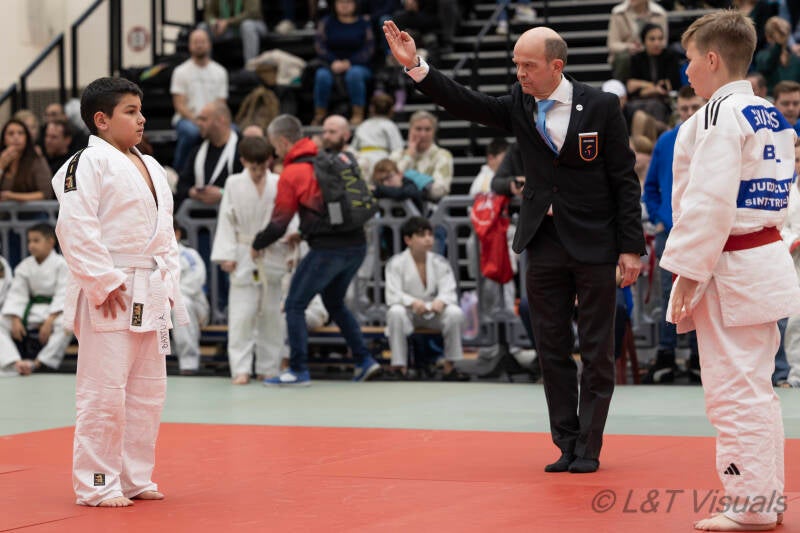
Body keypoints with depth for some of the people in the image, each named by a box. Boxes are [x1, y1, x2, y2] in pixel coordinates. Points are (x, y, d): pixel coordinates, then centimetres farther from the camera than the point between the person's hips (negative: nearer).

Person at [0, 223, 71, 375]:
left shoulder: (61, 264, -6)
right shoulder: (25, 266, 5)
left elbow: (62, 295, -13)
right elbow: (17, 294, 1)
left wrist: (50, 321, -24)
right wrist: (15, 320, -14)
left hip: (55, 310, -4)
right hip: (31, 311, 4)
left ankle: (38, 362, -33)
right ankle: (16, 362, -35)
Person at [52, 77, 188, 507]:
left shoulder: (150, 168, 16)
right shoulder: (89, 164, -11)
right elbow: (76, 228, -19)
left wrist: (168, 282, 13)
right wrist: (103, 282, -21)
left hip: (150, 294, 9)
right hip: (108, 294, -9)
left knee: (148, 390, 14)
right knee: (104, 391, -7)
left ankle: (134, 478, 24)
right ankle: (95, 484, 1)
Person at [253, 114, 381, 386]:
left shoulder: (291, 174, -6)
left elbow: (279, 223, -3)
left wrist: (256, 245, 14)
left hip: (328, 249, -7)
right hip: (357, 244, 7)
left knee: (295, 305, 5)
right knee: (334, 302, 25)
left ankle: (299, 371, 2)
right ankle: (364, 360, 19)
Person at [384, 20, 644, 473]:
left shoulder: (601, 107, -8)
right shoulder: (519, 106, 4)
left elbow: (625, 179, -6)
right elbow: (466, 104, -6)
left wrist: (631, 247, -9)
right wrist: (416, 66, -19)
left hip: (595, 244, -4)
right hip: (544, 243, 5)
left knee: (597, 351, 2)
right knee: (553, 350, 9)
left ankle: (588, 448, 9)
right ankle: (566, 444, 18)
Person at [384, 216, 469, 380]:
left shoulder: (440, 263, -1)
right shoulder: (396, 263, -9)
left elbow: (449, 292, -10)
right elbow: (392, 296, -18)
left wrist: (441, 301, -36)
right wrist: (412, 302, -38)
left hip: (434, 312, 2)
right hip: (409, 312, -2)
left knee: (455, 313, -27)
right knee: (396, 312, -36)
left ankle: (450, 367, -17)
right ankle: (399, 367, -32)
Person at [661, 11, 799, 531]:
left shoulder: (721, 114, -16)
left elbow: (709, 202, -21)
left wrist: (687, 274, -17)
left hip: (730, 269, -10)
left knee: (735, 392, -3)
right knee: (756, 386, 17)